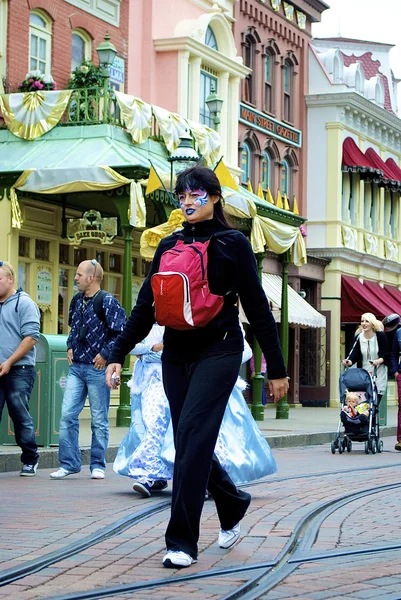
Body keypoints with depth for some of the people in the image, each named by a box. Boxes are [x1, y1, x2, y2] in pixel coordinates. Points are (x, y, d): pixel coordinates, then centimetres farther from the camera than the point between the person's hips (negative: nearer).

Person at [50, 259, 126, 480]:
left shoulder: (107, 302, -10)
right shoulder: (77, 301, 12)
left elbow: (121, 332, -15)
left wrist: (105, 354, -15)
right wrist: (70, 347, 13)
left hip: (97, 369, -6)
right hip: (76, 367, 6)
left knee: (99, 420, 3)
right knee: (67, 415, 0)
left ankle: (97, 465, 11)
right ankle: (69, 463, 6)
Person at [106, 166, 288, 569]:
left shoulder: (232, 244, -1)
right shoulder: (169, 246, 13)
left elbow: (257, 308, -1)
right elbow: (146, 306, 12)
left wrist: (276, 368, -1)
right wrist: (118, 354, 4)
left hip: (218, 351, -5)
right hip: (176, 353, 6)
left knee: (192, 438, -15)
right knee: (191, 443, 8)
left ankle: (182, 541, -13)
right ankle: (232, 507, 33)